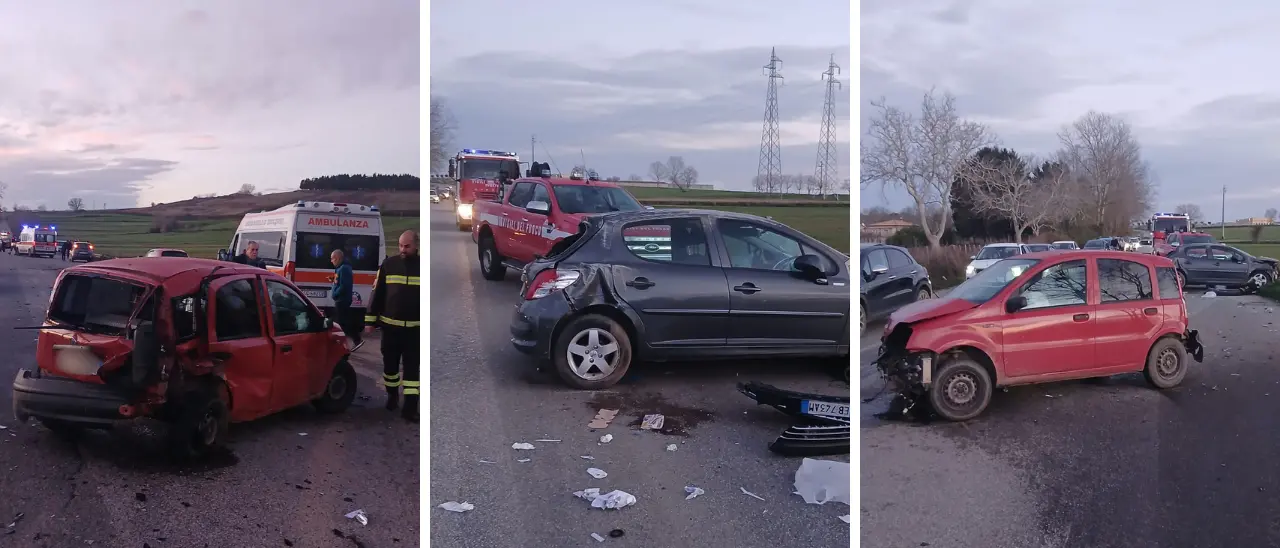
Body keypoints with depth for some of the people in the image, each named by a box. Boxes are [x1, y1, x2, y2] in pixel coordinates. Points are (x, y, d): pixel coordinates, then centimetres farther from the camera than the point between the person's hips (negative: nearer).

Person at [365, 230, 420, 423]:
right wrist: (370, 321, 2)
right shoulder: (389, 264, 1)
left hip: (414, 328, -1)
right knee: (390, 363, 13)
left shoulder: (422, 266, -1)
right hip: (390, 325, 2)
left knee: (412, 367, 0)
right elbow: (378, 293, 4)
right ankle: (392, 395, 35)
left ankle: (410, 407, 1)